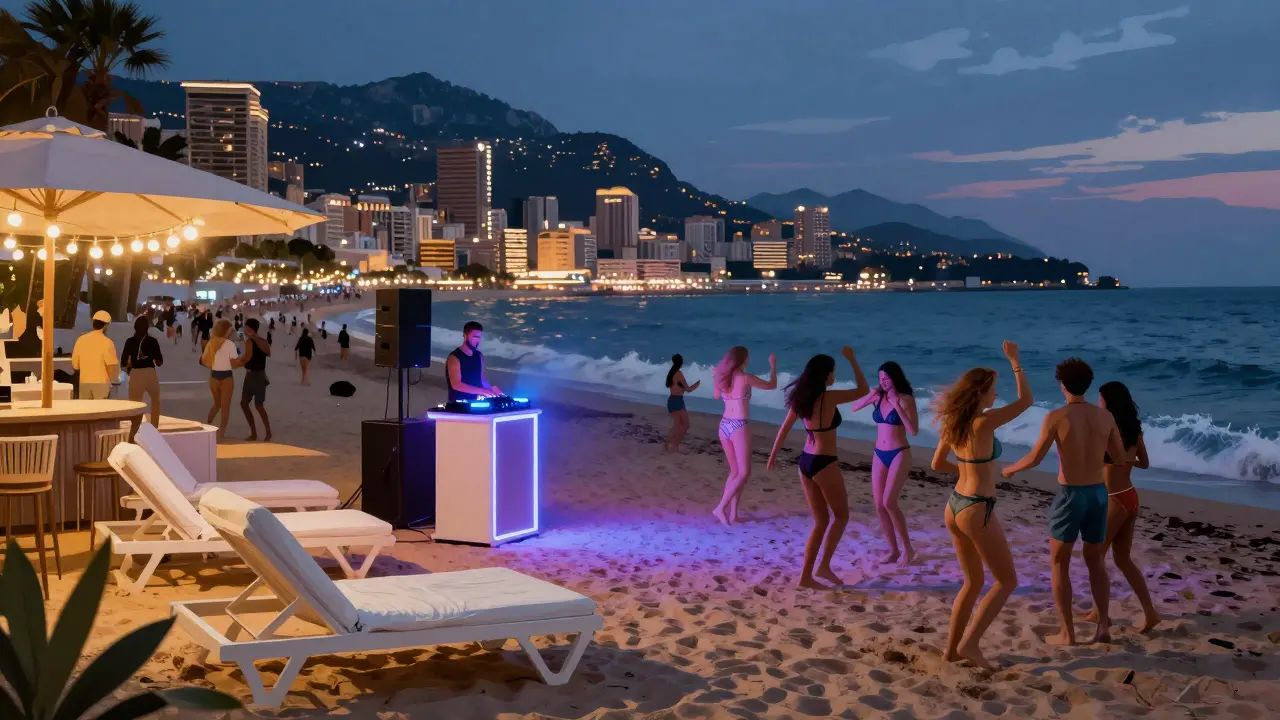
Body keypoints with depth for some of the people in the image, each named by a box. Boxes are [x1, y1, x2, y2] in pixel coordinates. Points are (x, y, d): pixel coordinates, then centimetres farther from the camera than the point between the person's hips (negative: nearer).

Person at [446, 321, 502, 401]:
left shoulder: (479, 356, 11)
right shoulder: (454, 357, -10)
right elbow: (456, 385, -18)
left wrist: (491, 389, -2)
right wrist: (482, 391, -22)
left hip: (476, 402, 6)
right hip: (459, 403, -6)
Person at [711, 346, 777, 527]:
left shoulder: (723, 378, 4)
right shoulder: (746, 378, -13)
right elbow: (772, 385, 1)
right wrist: (773, 365, 16)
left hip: (724, 426, 7)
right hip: (739, 427, -7)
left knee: (735, 472, 15)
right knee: (744, 473, 0)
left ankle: (732, 513, 11)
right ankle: (721, 508, -10)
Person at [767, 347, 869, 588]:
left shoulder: (802, 398, 5)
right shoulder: (829, 398, -15)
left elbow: (784, 429, 13)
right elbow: (863, 391, -5)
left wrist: (774, 454, 25)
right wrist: (852, 360, 2)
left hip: (805, 462, 7)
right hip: (824, 464, -7)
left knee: (821, 522, 14)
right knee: (841, 516, 12)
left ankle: (806, 576, 11)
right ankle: (824, 566, 4)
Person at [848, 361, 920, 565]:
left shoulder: (906, 399, -10)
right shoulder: (878, 397, 3)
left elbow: (914, 430, -18)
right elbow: (853, 409, 7)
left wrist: (897, 405, -22)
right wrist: (870, 395, -6)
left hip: (899, 455, -6)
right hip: (879, 455, 6)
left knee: (889, 502, -16)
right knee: (879, 505, 3)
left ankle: (908, 548, -1)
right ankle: (893, 551, 14)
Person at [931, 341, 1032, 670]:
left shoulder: (953, 423, 5)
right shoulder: (984, 421, -18)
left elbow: (937, 464, 15)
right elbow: (1026, 401, -9)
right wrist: (1015, 361, -1)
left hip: (954, 506, 8)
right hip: (976, 511, -8)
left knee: (974, 581, 20)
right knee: (1007, 581, 6)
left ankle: (952, 649, 22)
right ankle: (970, 642, -1)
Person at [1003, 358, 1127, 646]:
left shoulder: (1057, 417, -13)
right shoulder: (1105, 416, 1)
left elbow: (1035, 458, -10)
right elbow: (1120, 456, 12)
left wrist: (1011, 469, 10)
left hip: (1070, 495, -4)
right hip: (1098, 494, 5)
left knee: (1060, 564, 8)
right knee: (1096, 562, 19)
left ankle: (1067, 633, 7)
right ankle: (1103, 626, 13)